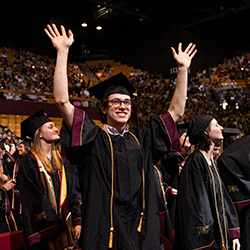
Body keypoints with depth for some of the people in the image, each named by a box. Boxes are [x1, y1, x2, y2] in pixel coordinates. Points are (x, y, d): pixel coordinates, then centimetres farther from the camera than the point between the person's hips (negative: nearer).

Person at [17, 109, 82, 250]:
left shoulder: (61, 160, 10)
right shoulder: (29, 163, -9)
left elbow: (71, 191, 7)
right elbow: (33, 201, -14)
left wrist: (77, 220, -5)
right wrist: (57, 231, -18)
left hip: (65, 226, 5)